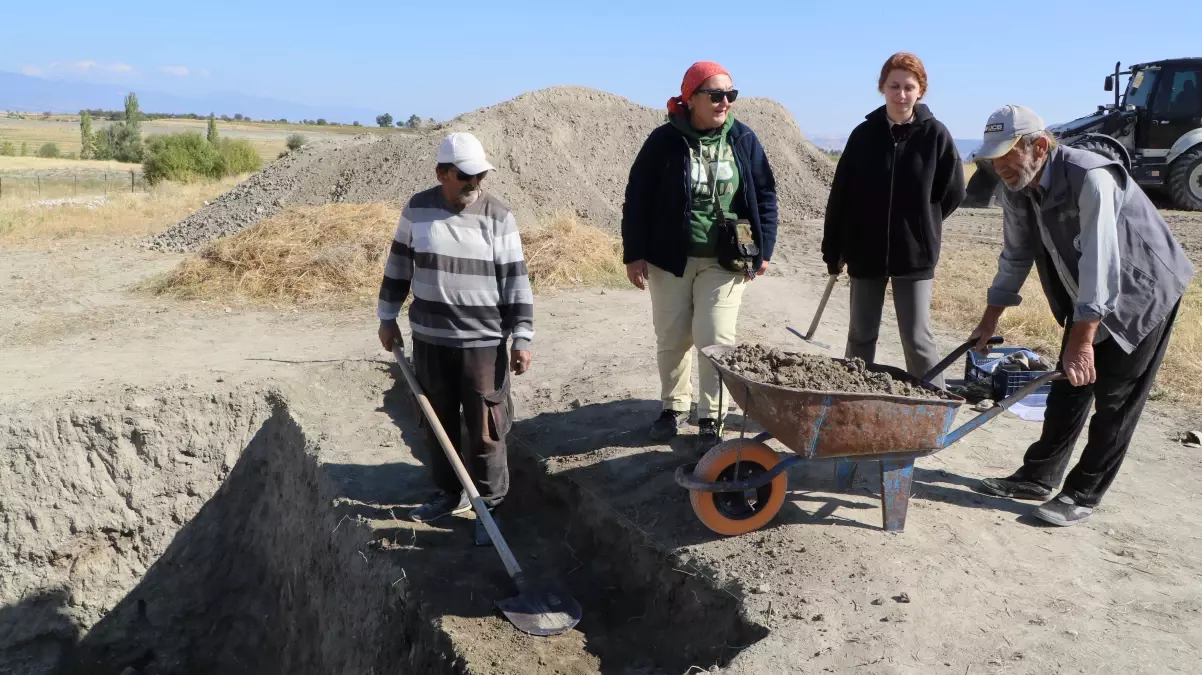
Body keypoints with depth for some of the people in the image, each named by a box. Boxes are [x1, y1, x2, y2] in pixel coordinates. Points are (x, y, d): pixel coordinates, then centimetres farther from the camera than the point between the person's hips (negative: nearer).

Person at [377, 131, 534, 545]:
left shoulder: (498, 217, -7)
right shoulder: (418, 209, 1)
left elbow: (516, 280, -7)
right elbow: (398, 264, 12)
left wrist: (522, 338, -9)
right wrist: (387, 317, 13)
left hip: (484, 342, -3)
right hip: (430, 338, 4)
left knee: (485, 430, 1)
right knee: (437, 421, 16)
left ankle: (489, 507, 16)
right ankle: (450, 493, 34)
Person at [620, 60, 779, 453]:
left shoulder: (743, 140, 0)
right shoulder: (664, 140, -5)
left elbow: (764, 195, 6)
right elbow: (637, 198, -3)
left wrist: (763, 249, 3)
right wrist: (635, 253, -5)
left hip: (725, 261, 0)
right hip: (670, 259, 0)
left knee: (715, 340, -3)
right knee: (671, 338, 11)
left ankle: (711, 418, 11)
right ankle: (674, 406, 31)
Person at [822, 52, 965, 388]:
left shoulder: (935, 134, -6)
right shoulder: (864, 133, -2)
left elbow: (953, 192, 2)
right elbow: (840, 193, 1)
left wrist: (921, 225, 6)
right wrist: (832, 250, 2)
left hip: (915, 254, -2)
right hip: (865, 252, 2)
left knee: (917, 337, 0)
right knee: (861, 336, 11)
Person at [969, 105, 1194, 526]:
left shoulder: (1091, 178, -33)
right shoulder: (1017, 189, -8)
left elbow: (1100, 262, -37)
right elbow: (1016, 255, 3)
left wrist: (1082, 339, -40)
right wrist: (991, 316, 5)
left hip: (1143, 292, -7)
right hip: (1089, 297, 7)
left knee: (1116, 399, -1)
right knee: (1069, 386, 11)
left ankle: (1084, 495, 8)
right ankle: (1039, 477, 20)